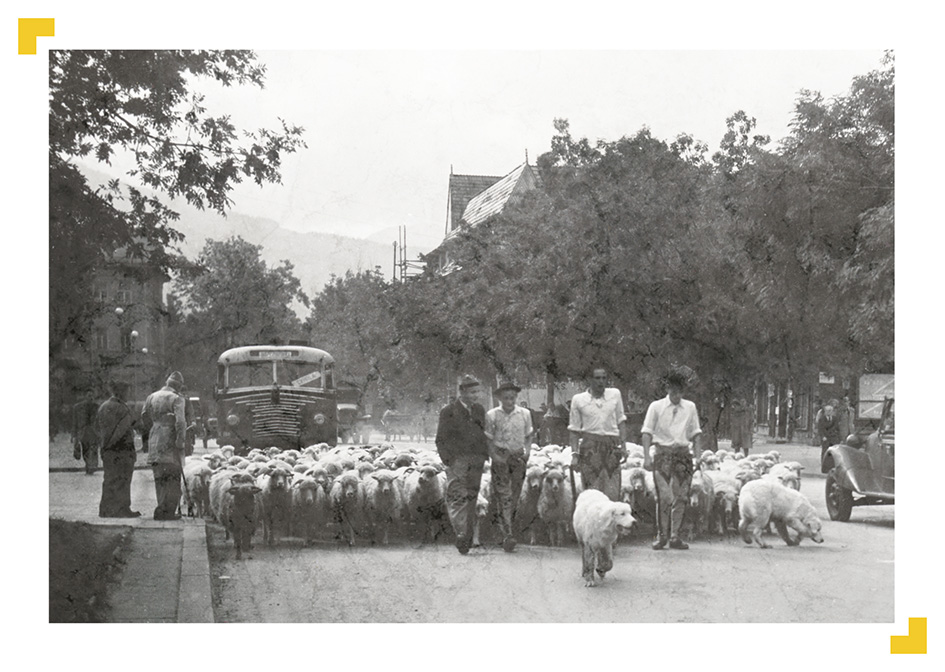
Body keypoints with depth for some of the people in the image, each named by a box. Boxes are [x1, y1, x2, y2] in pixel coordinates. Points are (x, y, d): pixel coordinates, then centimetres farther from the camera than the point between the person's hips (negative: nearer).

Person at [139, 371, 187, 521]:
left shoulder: (151, 397, 12)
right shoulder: (176, 399, -6)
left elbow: (144, 418, 14)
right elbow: (180, 421, -16)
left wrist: (145, 436, 20)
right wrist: (180, 440, -15)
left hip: (154, 444, 6)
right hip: (170, 444, -6)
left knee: (160, 479, 13)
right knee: (173, 478, -1)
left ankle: (162, 509, 17)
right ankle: (168, 510, -7)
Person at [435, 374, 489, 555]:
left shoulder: (479, 410, 16)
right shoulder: (448, 411, 1)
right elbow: (441, 440, 0)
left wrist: (484, 455, 10)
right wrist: (448, 459, -10)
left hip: (476, 461, 4)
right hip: (456, 460, -4)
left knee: (471, 498, 5)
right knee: (458, 496, -15)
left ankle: (467, 538, 11)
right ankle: (461, 534, -23)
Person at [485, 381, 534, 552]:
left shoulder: (525, 414, 4)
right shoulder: (492, 415, -2)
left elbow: (528, 437, 13)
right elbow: (488, 439, 2)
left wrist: (527, 452, 1)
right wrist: (494, 455, -9)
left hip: (518, 456, 3)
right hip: (500, 457, -3)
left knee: (514, 495, 6)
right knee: (503, 495, -9)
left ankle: (505, 524, 25)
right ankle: (507, 535, -14)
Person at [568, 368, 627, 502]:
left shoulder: (615, 394, 7)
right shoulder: (578, 399, 3)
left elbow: (621, 421, 13)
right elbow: (574, 430, 5)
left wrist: (623, 445, 4)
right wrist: (575, 454, -1)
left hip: (612, 446, 1)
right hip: (590, 446, -1)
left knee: (612, 492, -3)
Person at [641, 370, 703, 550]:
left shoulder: (690, 407, 11)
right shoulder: (656, 407, 2)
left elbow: (696, 432, 14)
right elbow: (647, 432, -2)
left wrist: (699, 454, 2)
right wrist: (647, 456, -12)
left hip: (683, 453, 3)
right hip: (662, 452, -3)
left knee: (681, 497, 1)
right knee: (664, 497, -9)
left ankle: (675, 536, 11)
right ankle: (661, 535, 1)